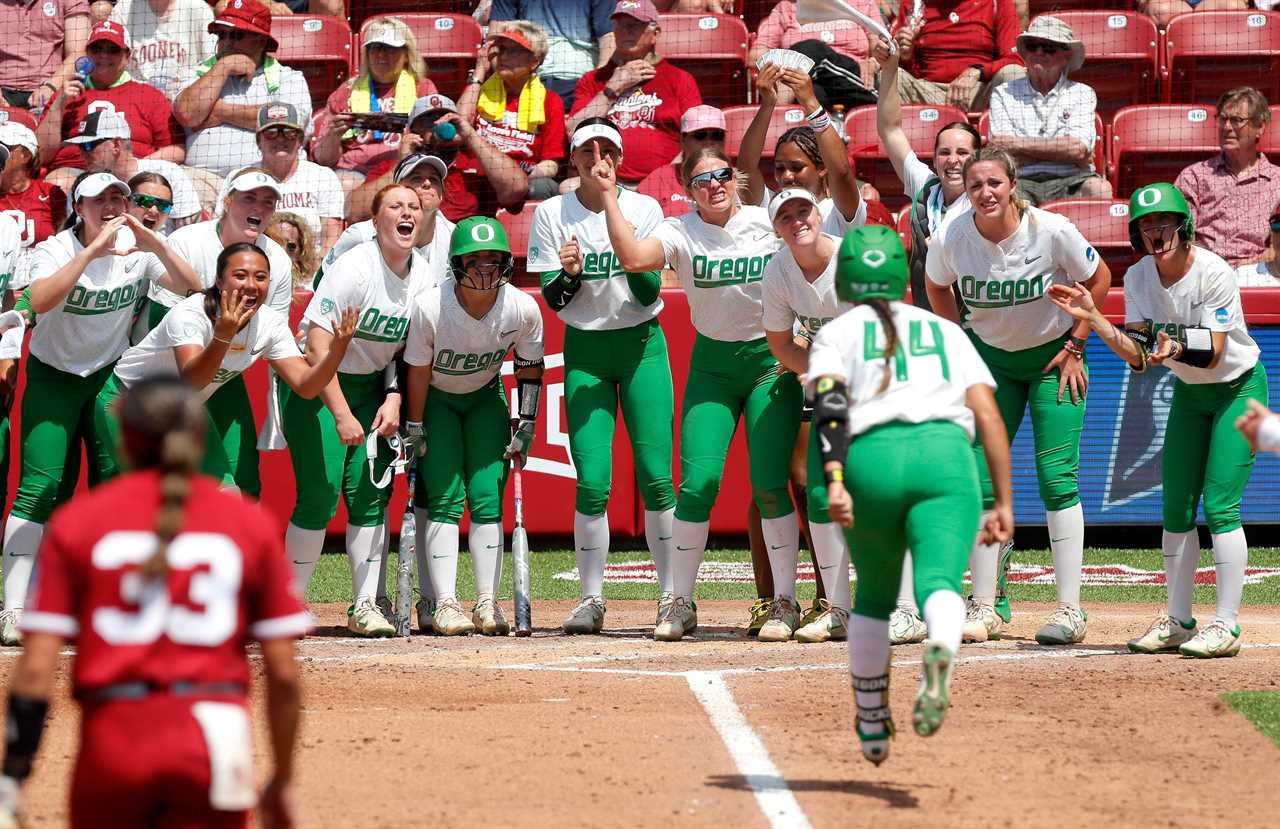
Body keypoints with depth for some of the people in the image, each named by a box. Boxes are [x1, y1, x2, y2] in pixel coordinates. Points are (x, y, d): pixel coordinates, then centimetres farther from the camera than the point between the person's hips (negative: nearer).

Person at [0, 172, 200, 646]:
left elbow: (190, 287, -18)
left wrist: (154, 244, -31)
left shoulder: (137, 250, -7)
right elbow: (40, 302, -36)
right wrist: (93, 250, -40)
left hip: (110, 375, 3)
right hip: (53, 376, -3)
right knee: (39, 488, -12)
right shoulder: (55, 250, -17)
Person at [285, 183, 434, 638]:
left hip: (371, 388, 6)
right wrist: (341, 414, -29)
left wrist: (394, 397, -8)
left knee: (370, 494, -3)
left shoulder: (423, 277, -3)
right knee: (319, 496, -10)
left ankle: (365, 605, 1)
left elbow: (406, 347, 8)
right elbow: (318, 344, -25)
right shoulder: (354, 268, -22)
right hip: (316, 385, -6)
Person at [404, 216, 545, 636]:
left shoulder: (523, 309, -23)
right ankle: (444, 605, -10)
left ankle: (488, 603, -2)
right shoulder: (429, 307, -30)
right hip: (435, 399, -2)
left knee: (486, 499, -5)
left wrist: (525, 427, -4)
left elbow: (530, 366, -5)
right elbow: (418, 371, -17)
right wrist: (414, 429, -10)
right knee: (444, 499, -10)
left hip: (486, 398, 2)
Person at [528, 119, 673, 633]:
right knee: (592, 483, -8)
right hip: (584, 351, 0)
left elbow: (649, 295, -7)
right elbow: (553, 299, -1)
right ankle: (592, 599, 1)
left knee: (656, 476, -8)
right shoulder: (553, 214, 0)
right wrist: (570, 274, -22)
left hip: (641, 346, 0)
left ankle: (672, 594, 0)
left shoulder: (645, 210, -1)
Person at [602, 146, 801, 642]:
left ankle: (784, 602, 3)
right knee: (698, 481, -7)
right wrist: (608, 195, -22)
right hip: (712, 364, 1)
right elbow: (633, 257, -23)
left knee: (769, 485, -8)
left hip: (771, 359, -1)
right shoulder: (681, 233, -5)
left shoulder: (769, 222, -4)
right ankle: (681, 604, 3)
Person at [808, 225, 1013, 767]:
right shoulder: (946, 331, 26)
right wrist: (1004, 503, 13)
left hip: (871, 460, 0)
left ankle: (871, 724, 29)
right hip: (945, 457, 0)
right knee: (939, 582, -16)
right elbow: (988, 417, 13)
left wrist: (833, 480, -12)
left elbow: (829, 404, -1)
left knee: (874, 595, 22)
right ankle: (940, 652, -51)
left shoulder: (837, 333, 20)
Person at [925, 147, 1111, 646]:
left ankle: (1070, 609, -7)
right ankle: (984, 608, 5)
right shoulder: (950, 240, -16)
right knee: (980, 478, -3)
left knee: (1057, 476, -10)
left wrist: (1074, 347, -7)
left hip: (1053, 357, -3)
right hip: (991, 358, 3)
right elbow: (936, 287, 7)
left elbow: (1098, 279, -6)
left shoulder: (1052, 231, -23)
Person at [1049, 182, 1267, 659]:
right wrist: (1092, 318, -23)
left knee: (1219, 506, -14)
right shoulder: (1138, 278, -9)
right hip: (1190, 393, 6)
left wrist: (1177, 348, -46)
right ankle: (1178, 622, 14)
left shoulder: (1214, 274, -26)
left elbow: (1214, 352, -26)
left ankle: (1226, 625, -10)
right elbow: (1138, 357, -12)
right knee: (1176, 508, 5)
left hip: (1239, 388, -6)